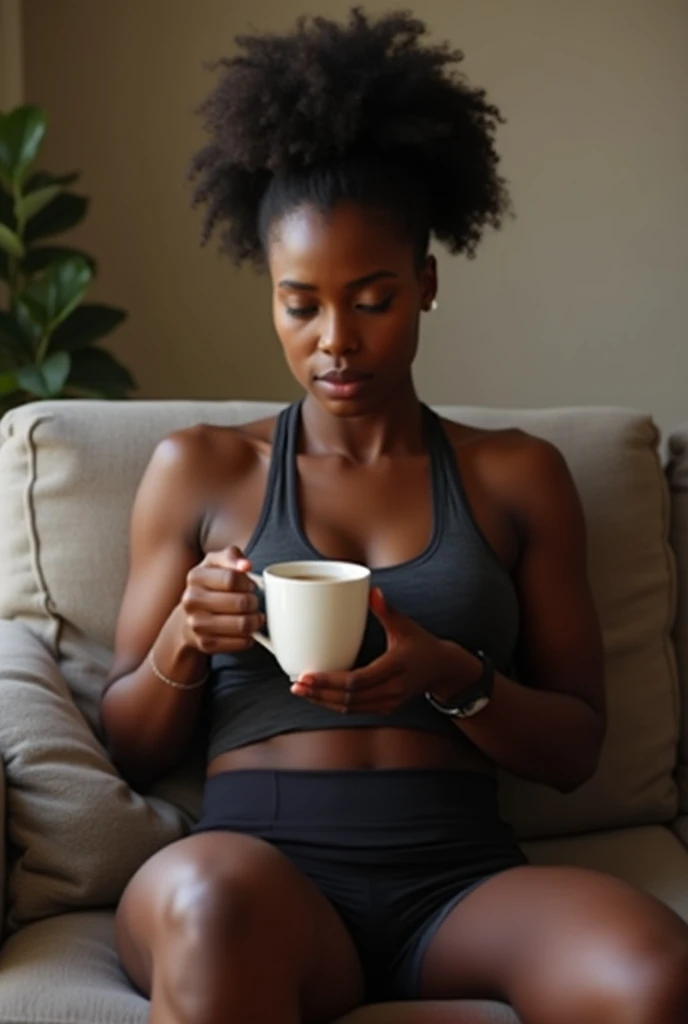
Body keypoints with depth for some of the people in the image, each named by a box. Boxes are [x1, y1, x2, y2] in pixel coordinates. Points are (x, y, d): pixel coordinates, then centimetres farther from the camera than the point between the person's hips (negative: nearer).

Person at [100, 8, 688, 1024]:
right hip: (260, 865, 0)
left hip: (463, 876, 0)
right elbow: (131, 749, 14)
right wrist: (183, 642, -8)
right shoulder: (198, 470, 12)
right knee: (199, 897, -38)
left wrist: (452, 679, -11)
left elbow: (577, 748, 10)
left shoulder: (518, 476, 13)